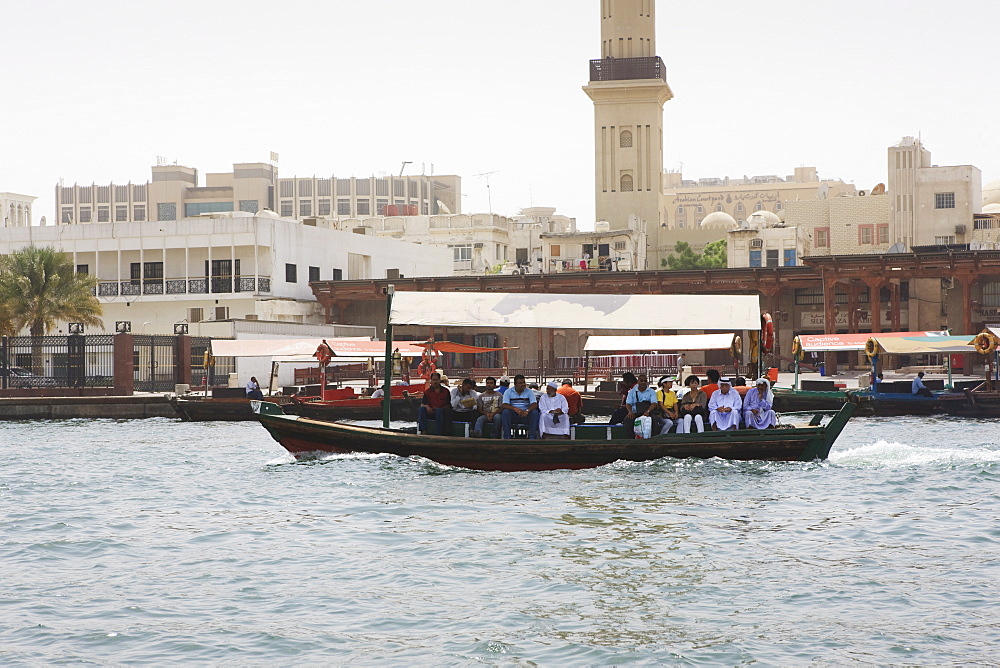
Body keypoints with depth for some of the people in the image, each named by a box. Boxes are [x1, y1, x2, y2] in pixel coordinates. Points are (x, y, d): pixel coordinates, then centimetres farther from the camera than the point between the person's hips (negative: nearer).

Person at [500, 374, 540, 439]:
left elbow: (534, 404, -8)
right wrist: (515, 409, -32)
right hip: (513, 416, -1)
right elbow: (504, 405, -12)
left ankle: (532, 437, -25)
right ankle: (507, 437, -28)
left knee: (535, 412, -28)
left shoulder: (529, 392, 5)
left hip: (525, 415, 1)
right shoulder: (508, 392, 2)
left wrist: (527, 410, -32)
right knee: (505, 412, -31)